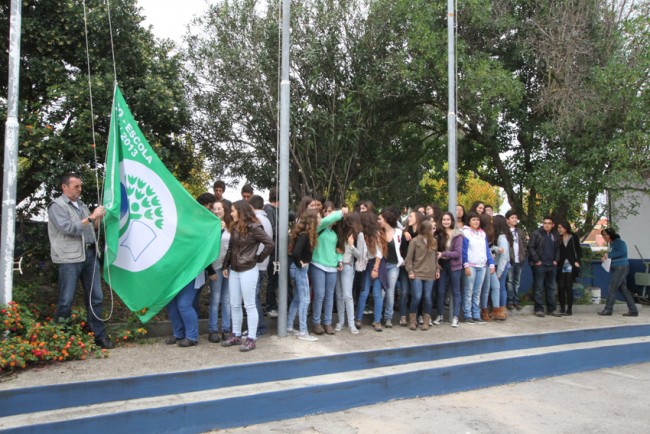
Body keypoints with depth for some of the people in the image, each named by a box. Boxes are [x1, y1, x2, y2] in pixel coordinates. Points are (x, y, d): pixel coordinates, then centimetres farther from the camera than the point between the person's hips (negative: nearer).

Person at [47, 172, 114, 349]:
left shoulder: (81, 205, 18)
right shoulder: (57, 206, -2)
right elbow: (69, 228, -14)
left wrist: (99, 218, 4)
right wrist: (91, 217, -13)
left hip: (90, 255, 7)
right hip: (70, 258, -6)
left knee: (96, 297, 6)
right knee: (66, 300, -1)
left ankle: (99, 335, 12)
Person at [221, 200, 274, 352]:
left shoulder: (254, 227, -14)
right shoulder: (235, 227, 10)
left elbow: (270, 244, -19)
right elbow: (230, 248, 15)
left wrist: (259, 258, -11)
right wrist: (226, 265, 12)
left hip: (248, 271, -8)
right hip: (233, 270, 8)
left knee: (249, 305, -1)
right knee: (234, 305, 13)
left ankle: (251, 339, 7)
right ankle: (236, 335, 24)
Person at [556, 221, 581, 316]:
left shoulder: (574, 237, 2)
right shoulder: (558, 239, 6)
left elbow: (578, 250, 6)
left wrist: (577, 261, -4)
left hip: (570, 266, -2)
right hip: (561, 266, 2)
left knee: (569, 287, -3)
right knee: (561, 287, 1)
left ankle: (569, 309, 4)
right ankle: (562, 308, 10)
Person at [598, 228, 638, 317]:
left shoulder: (619, 242, -12)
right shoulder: (611, 244, 14)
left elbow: (623, 252, -27)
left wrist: (609, 255, -22)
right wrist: (605, 257, 0)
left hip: (621, 268, -9)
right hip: (616, 269, 9)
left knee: (612, 289, -5)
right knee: (624, 290, 10)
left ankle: (608, 310, 3)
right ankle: (633, 310, 15)